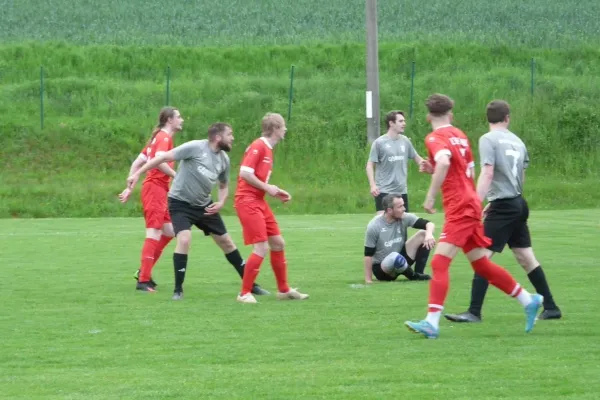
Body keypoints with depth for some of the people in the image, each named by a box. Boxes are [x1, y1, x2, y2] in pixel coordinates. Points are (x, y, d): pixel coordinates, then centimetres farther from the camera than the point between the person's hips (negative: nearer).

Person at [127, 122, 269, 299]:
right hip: (180, 203, -6)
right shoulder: (195, 147, -20)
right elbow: (164, 157, -19)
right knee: (184, 239, -25)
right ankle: (178, 290, -11)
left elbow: (224, 185, 17)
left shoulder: (224, 159, 1)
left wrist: (220, 203, -4)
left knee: (226, 241, 10)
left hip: (204, 205, 7)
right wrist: (137, 174, -23)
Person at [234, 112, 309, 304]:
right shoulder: (258, 146, -13)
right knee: (262, 248, -13)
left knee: (278, 243, 12)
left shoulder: (268, 149, 15)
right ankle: (244, 293, -4)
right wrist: (267, 188, -15)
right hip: (247, 201, -10)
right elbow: (245, 173, -22)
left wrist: (276, 193, 10)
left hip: (259, 201, 10)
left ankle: (283, 290, 23)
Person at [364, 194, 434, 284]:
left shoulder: (404, 218, -8)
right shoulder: (373, 226, -18)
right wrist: (368, 280, -15)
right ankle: (414, 276, -12)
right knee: (394, 257, -41)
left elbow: (429, 224, -11)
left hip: (401, 261, 5)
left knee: (422, 234, -11)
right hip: (380, 268, -5)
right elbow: (368, 254, -13)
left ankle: (419, 273, -9)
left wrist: (429, 235, -35)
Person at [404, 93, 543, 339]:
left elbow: (444, 162, -30)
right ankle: (528, 300, 25)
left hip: (459, 208, -9)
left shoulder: (435, 138, -9)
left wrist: (430, 197, -26)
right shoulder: (459, 135, 15)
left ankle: (432, 322, -25)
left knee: (440, 263, -15)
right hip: (469, 204, 9)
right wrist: (433, 169, 18)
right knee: (481, 264, 17)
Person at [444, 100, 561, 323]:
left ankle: (474, 313, -13)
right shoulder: (517, 142, 13)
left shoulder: (488, 139, -8)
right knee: (526, 257, 15)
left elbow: (487, 173, -18)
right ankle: (551, 307, 19)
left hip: (503, 207, -7)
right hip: (519, 204, 7)